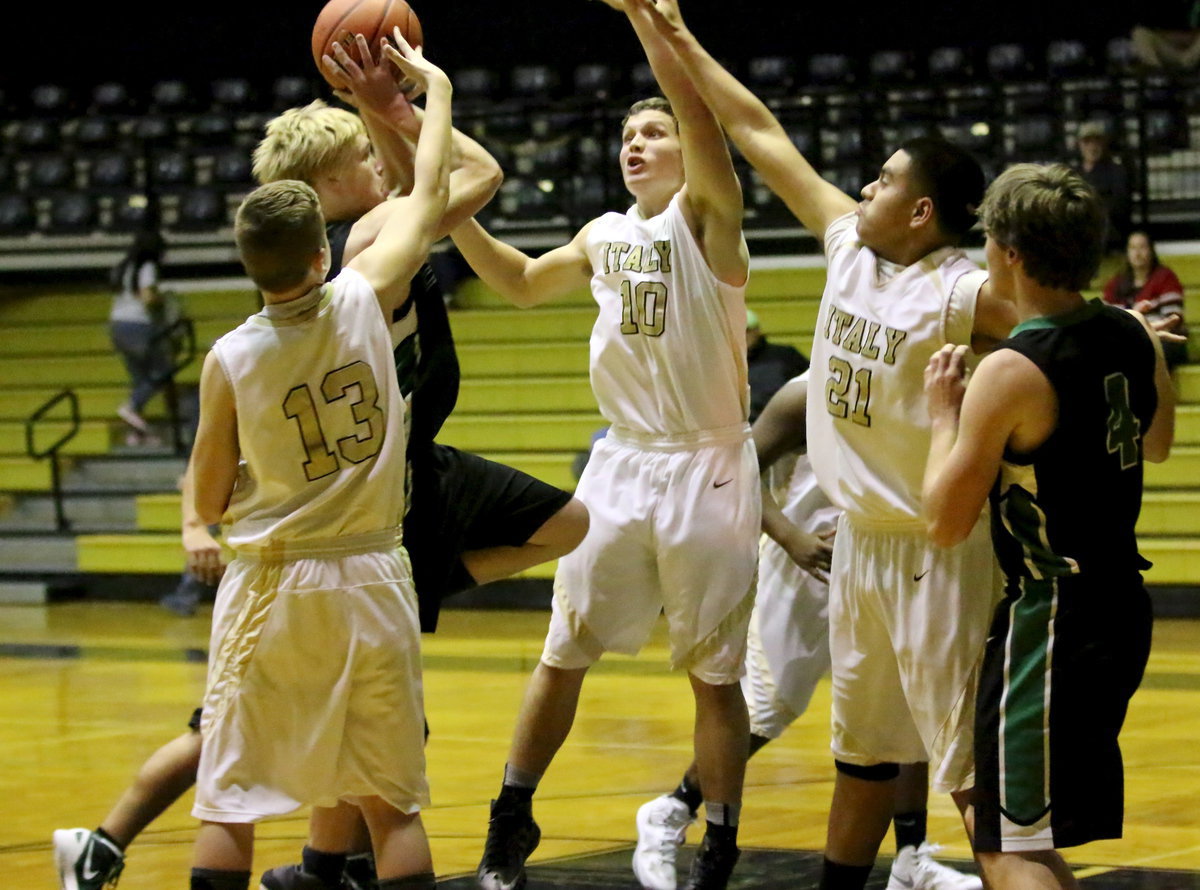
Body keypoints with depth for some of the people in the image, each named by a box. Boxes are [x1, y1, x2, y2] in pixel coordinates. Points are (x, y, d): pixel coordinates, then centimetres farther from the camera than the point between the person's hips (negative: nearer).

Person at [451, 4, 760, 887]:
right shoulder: (605, 235, 11)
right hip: (621, 461, 6)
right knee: (564, 651, 9)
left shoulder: (706, 214, -8)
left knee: (713, 670, 2)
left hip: (707, 466, -6)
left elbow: (701, 116, -26)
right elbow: (521, 283, 25)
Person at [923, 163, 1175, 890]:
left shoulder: (1010, 374, -20)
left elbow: (946, 524, -14)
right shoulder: (1134, 335, 2)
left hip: (1051, 616, -8)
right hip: (1122, 608, 8)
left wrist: (945, 412, -2)